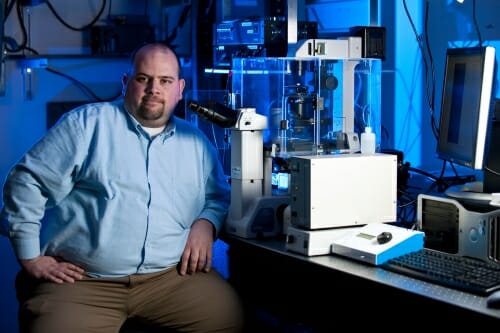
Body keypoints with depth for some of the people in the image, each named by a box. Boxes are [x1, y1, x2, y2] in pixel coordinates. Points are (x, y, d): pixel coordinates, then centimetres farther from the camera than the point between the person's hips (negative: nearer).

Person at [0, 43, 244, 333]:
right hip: (80, 280, -3)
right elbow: (28, 182, 0)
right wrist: (31, 257, -4)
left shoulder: (196, 141, 15)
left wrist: (206, 223, 1)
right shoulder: (87, 123, 1)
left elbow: (220, 196, 25)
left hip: (171, 274, 3)